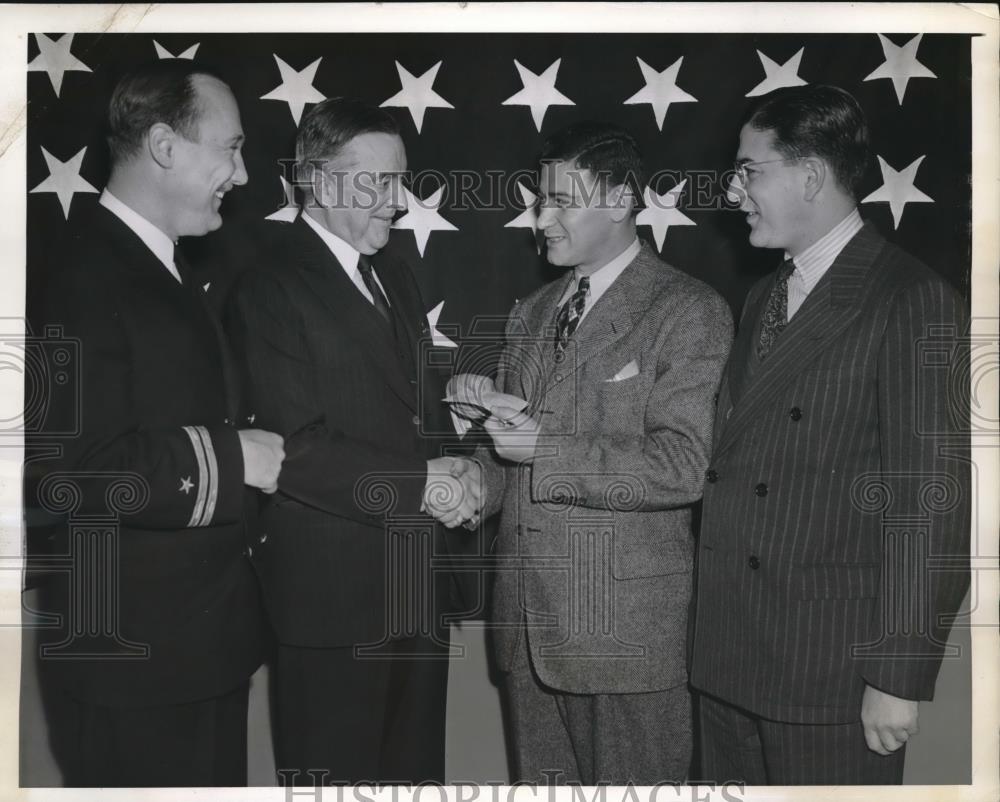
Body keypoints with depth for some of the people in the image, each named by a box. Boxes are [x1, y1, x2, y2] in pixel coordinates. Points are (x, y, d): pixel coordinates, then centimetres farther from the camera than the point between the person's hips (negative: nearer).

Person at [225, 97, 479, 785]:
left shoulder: (396, 278, 15)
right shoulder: (271, 290, -11)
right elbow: (297, 449, -19)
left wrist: (455, 472, -2)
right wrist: (416, 483, -18)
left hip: (419, 583, 8)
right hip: (334, 594, -7)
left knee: (415, 768, 19)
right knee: (337, 776, 7)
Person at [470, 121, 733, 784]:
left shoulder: (690, 312, -9)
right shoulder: (533, 313, 14)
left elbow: (682, 467, -18)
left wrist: (545, 450, -18)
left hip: (625, 623, -6)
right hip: (529, 616, 7)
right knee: (539, 778, 17)